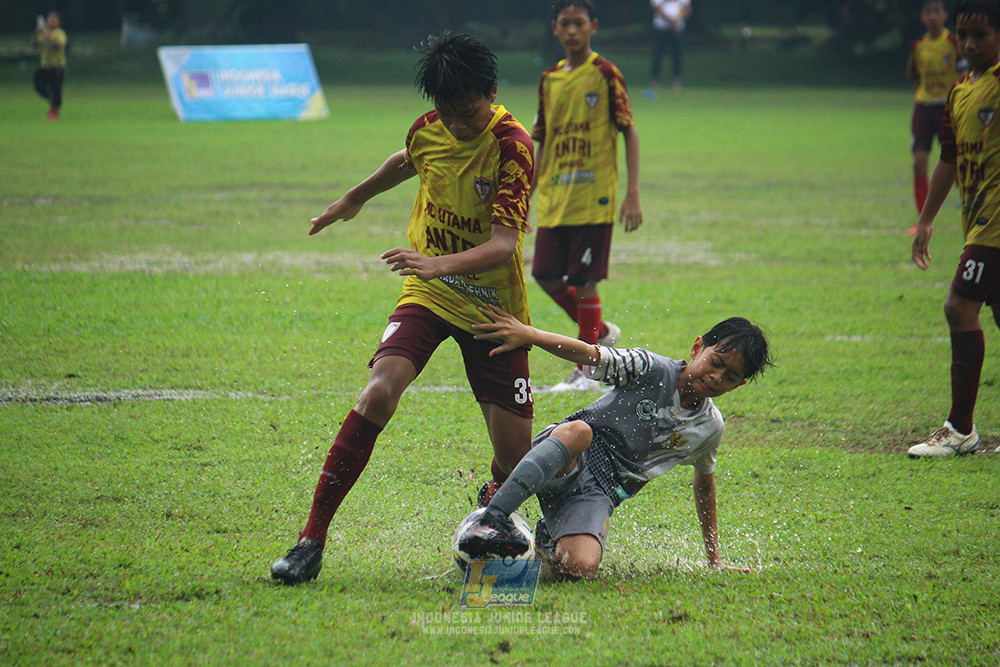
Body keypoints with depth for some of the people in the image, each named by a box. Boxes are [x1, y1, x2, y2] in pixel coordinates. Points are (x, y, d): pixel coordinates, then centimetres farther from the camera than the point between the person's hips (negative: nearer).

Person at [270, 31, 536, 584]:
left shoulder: (512, 147, -19)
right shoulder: (429, 129, -3)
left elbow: (503, 245, -28)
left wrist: (442, 263, -46)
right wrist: (354, 199, 40)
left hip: (493, 306, -2)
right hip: (426, 294, 3)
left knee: (515, 451, -4)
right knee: (379, 392, -24)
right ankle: (312, 538, -22)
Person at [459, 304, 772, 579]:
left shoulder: (710, 428, 9)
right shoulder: (653, 370, -4)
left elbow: (704, 486, 25)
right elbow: (587, 354, -13)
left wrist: (714, 560, 30)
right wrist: (528, 334, -28)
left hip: (598, 494, 3)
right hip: (561, 466, -3)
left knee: (579, 567, -29)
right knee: (579, 431, -41)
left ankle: (549, 541, 11)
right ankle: (490, 520, -47)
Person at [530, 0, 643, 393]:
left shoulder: (605, 75, -5)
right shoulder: (549, 80, 11)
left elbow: (629, 133, -4)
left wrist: (633, 194, -11)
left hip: (594, 197, -6)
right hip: (554, 199, 6)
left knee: (584, 281, -6)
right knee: (546, 277, 2)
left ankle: (585, 371, 4)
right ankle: (600, 332, 25)